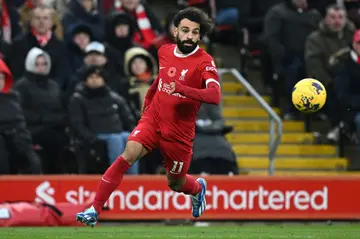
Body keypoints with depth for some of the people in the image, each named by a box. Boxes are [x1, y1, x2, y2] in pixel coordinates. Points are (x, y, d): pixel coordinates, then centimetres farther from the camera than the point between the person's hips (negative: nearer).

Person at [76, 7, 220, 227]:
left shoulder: (204, 62, -15)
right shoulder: (164, 52, 2)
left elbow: (215, 96, -32)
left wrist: (182, 89, -41)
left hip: (179, 132, -3)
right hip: (153, 119, 3)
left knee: (176, 183, 13)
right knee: (129, 154, -22)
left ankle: (198, 188, 52)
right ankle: (95, 210, -23)